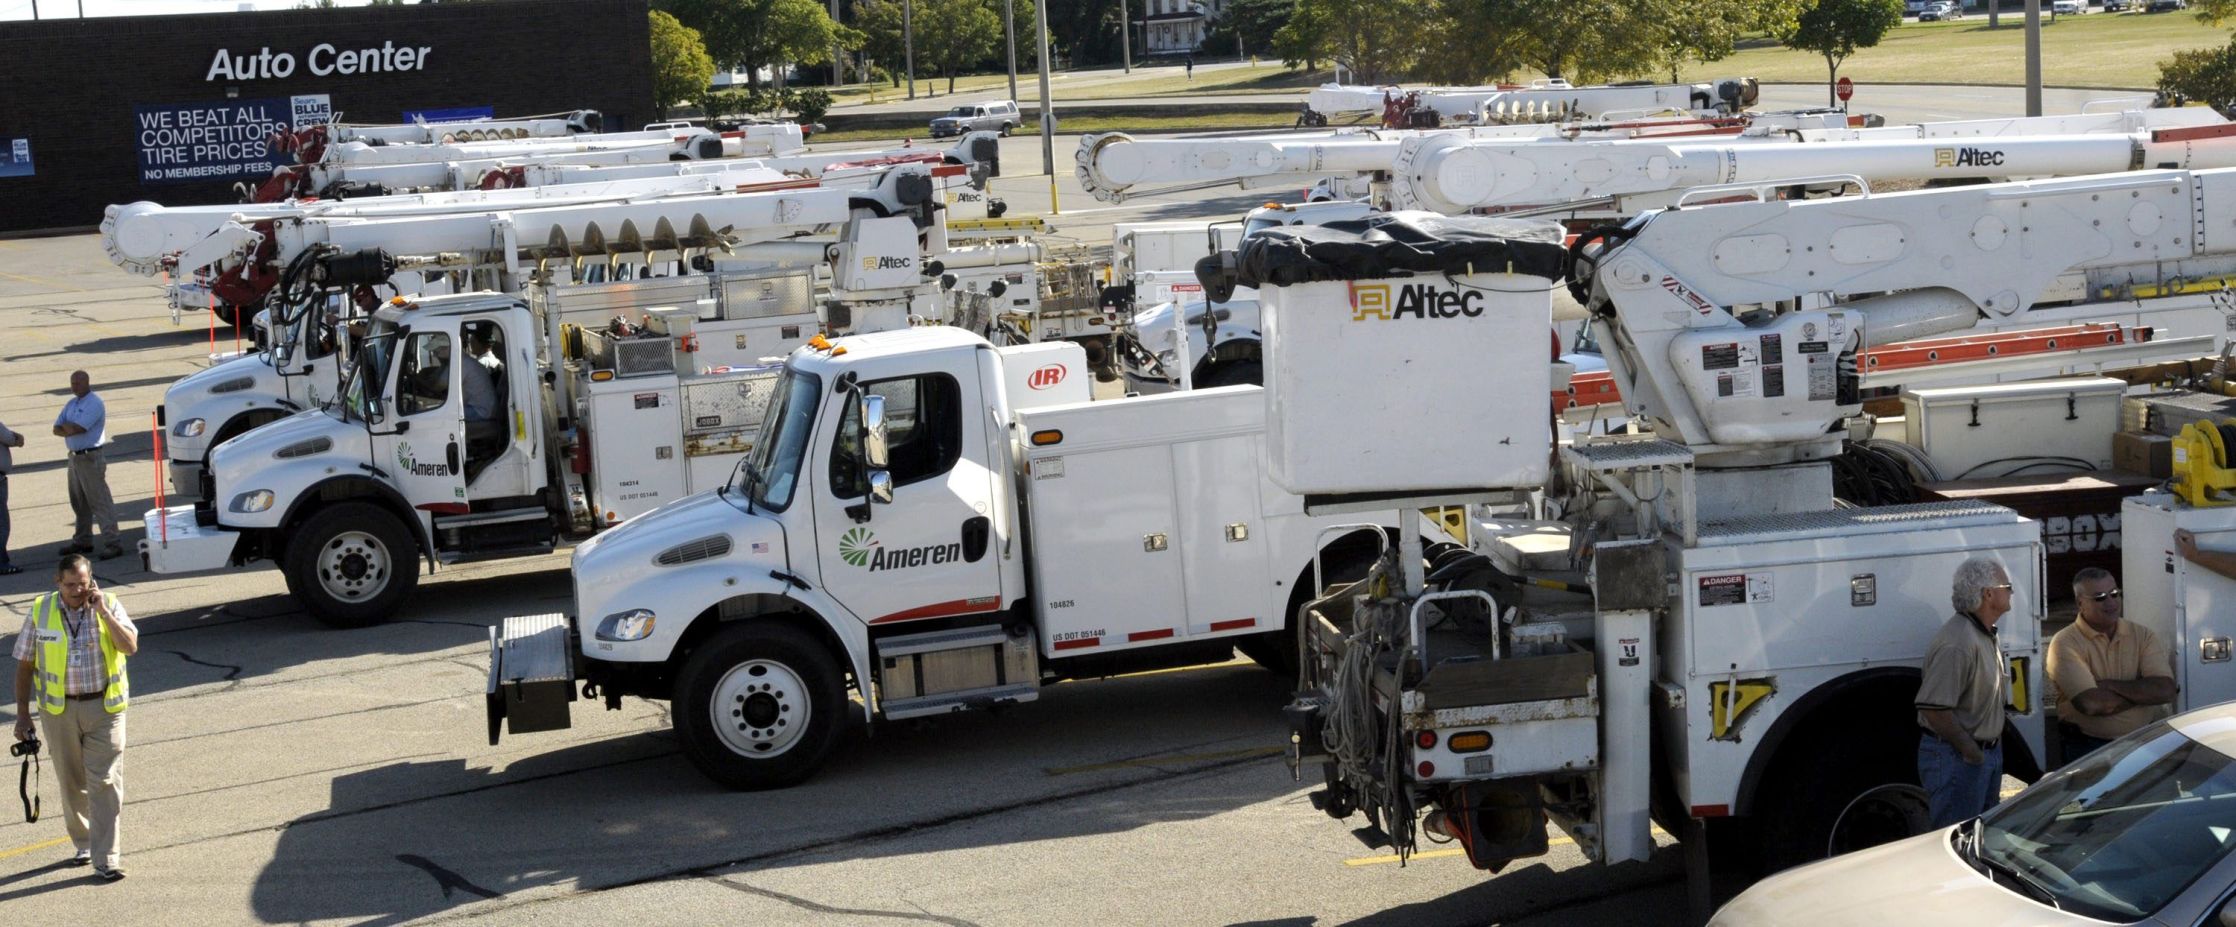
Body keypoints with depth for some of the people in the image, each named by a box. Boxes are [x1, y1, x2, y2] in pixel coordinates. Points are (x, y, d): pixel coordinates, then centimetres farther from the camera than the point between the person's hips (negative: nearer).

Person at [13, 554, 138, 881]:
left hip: (104, 707, -1)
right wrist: (22, 714, 3)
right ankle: (83, 843, 32)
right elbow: (24, 664, 4)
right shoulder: (41, 611, -1)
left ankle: (106, 859, -6)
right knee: (71, 781, 12)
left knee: (105, 782, -7)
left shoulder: (109, 605, -3)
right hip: (59, 709, 2)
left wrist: (103, 612, -21)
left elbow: (130, 646, -16)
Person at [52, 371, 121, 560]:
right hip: (74, 457, 9)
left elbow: (76, 428, -21)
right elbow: (57, 429, 9)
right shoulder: (71, 404, 15)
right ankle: (82, 542, 25)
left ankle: (114, 543, -11)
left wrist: (66, 426, -1)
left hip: (90, 458, -9)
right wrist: (71, 430, -10)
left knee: (100, 502, -10)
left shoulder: (94, 403, -13)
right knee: (79, 503, 15)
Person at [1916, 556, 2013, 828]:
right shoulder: (1957, 643, -24)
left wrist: (1993, 744, 15)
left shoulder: (1986, 637, 11)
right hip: (1955, 758, -10)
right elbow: (1933, 708, -29)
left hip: (1988, 752, 11)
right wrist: (1970, 750, -21)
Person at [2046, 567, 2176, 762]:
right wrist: (2141, 692, -5)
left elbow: (2165, 690, -6)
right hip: (2090, 748, -3)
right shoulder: (2065, 643, -5)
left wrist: (2107, 685, -9)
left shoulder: (2145, 636, 8)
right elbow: (2090, 704, -17)